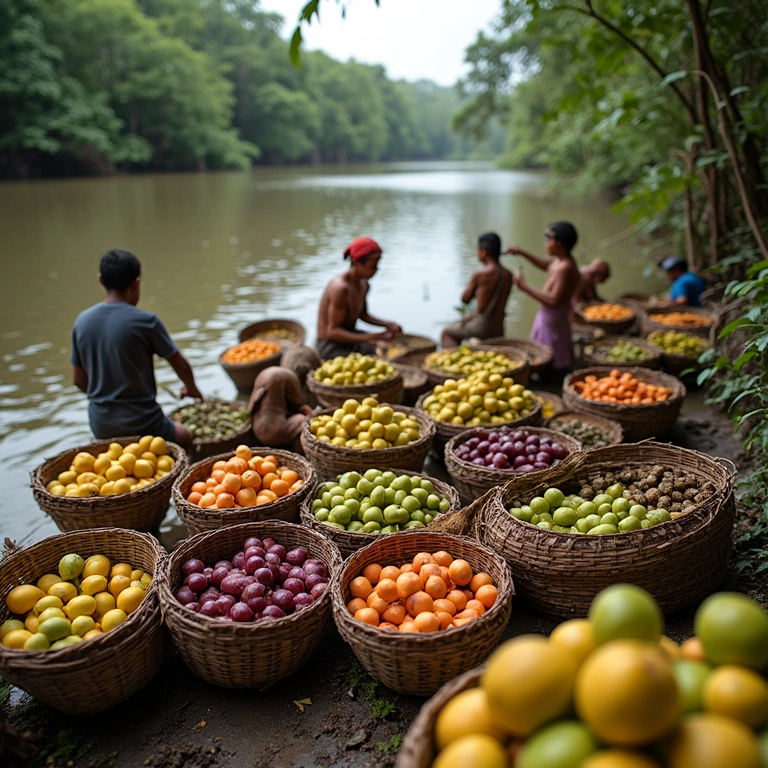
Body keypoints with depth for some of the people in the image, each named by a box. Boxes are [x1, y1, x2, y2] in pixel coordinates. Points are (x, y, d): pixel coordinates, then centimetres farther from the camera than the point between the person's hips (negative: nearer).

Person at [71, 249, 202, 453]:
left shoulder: (82, 321, -2)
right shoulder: (145, 321, -16)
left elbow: (79, 379, 5)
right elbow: (181, 365, -6)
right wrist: (192, 389, 15)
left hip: (100, 427, 5)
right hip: (141, 425, -5)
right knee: (184, 437, 25)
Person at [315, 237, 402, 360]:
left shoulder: (363, 285, 4)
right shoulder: (341, 288, -24)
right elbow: (333, 331, -23)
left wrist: (387, 324, 3)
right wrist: (369, 338, -32)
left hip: (350, 335, 9)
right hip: (330, 346, -9)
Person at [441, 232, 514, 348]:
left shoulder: (479, 274, -15)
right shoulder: (508, 275, 3)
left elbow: (465, 299, -2)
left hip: (482, 329, -7)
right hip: (499, 330, 7)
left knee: (446, 332, 18)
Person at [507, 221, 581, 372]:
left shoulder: (564, 268, -26)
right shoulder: (559, 261, 5)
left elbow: (553, 300, -32)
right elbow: (544, 265, 29)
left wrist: (525, 287, -26)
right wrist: (522, 253, 19)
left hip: (552, 324, -10)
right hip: (548, 319, 10)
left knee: (550, 369, 0)